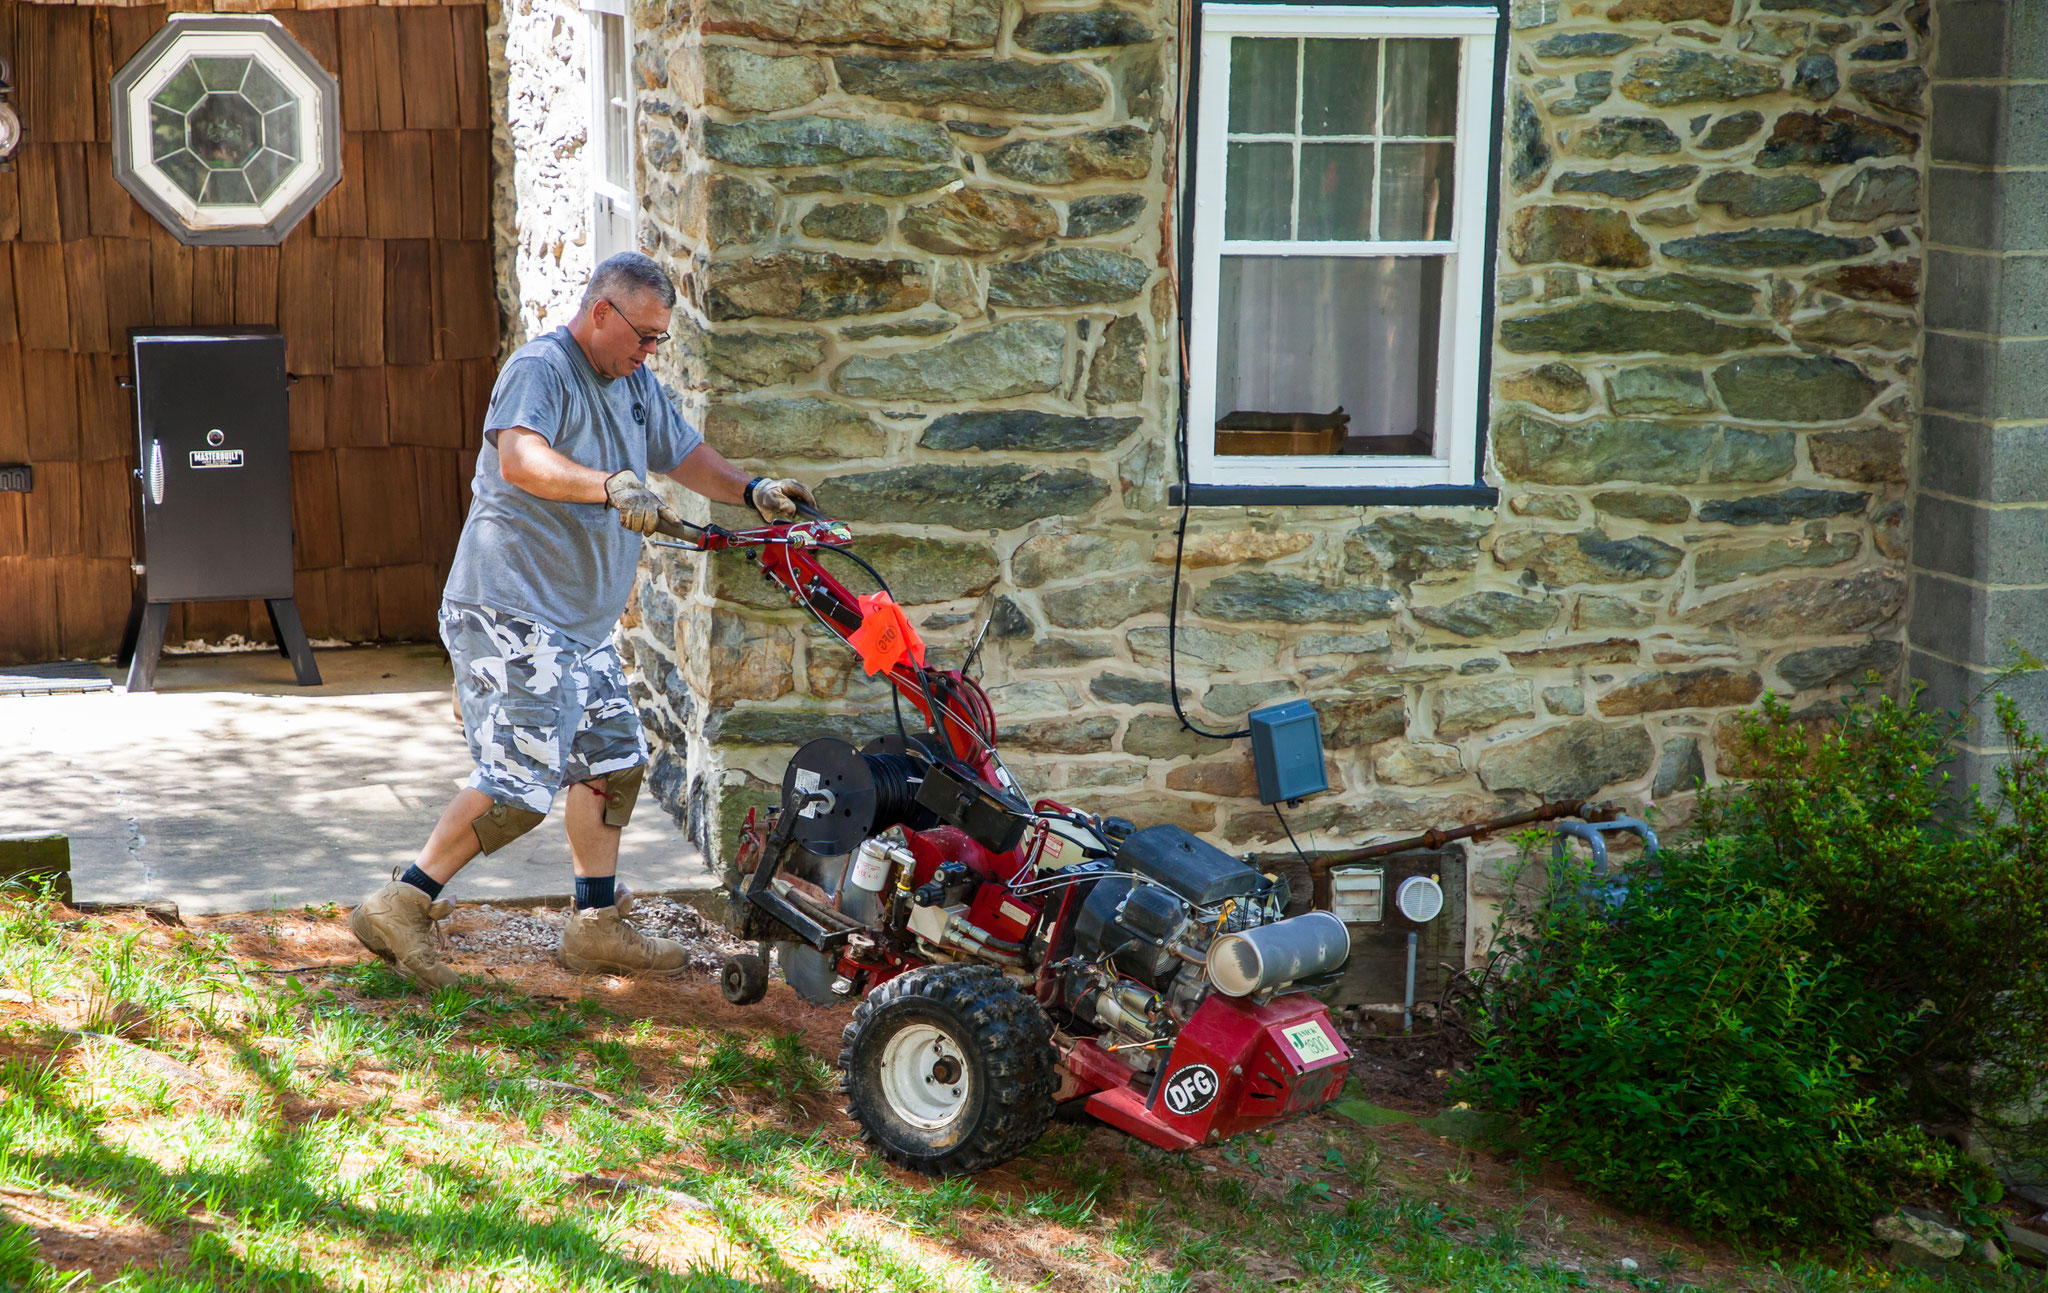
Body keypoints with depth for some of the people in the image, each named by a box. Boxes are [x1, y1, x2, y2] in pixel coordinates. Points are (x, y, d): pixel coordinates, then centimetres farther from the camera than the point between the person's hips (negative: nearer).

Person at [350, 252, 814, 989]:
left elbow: (684, 454, 27)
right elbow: (519, 459, -33)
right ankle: (401, 907, -8)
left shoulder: (634, 384, 15)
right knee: (522, 782, -15)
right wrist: (612, 486, -46)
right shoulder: (539, 369, -14)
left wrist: (752, 493, 11)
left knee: (612, 762, 12)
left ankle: (597, 929, 20)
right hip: (511, 610, -10)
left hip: (581, 620, 10)